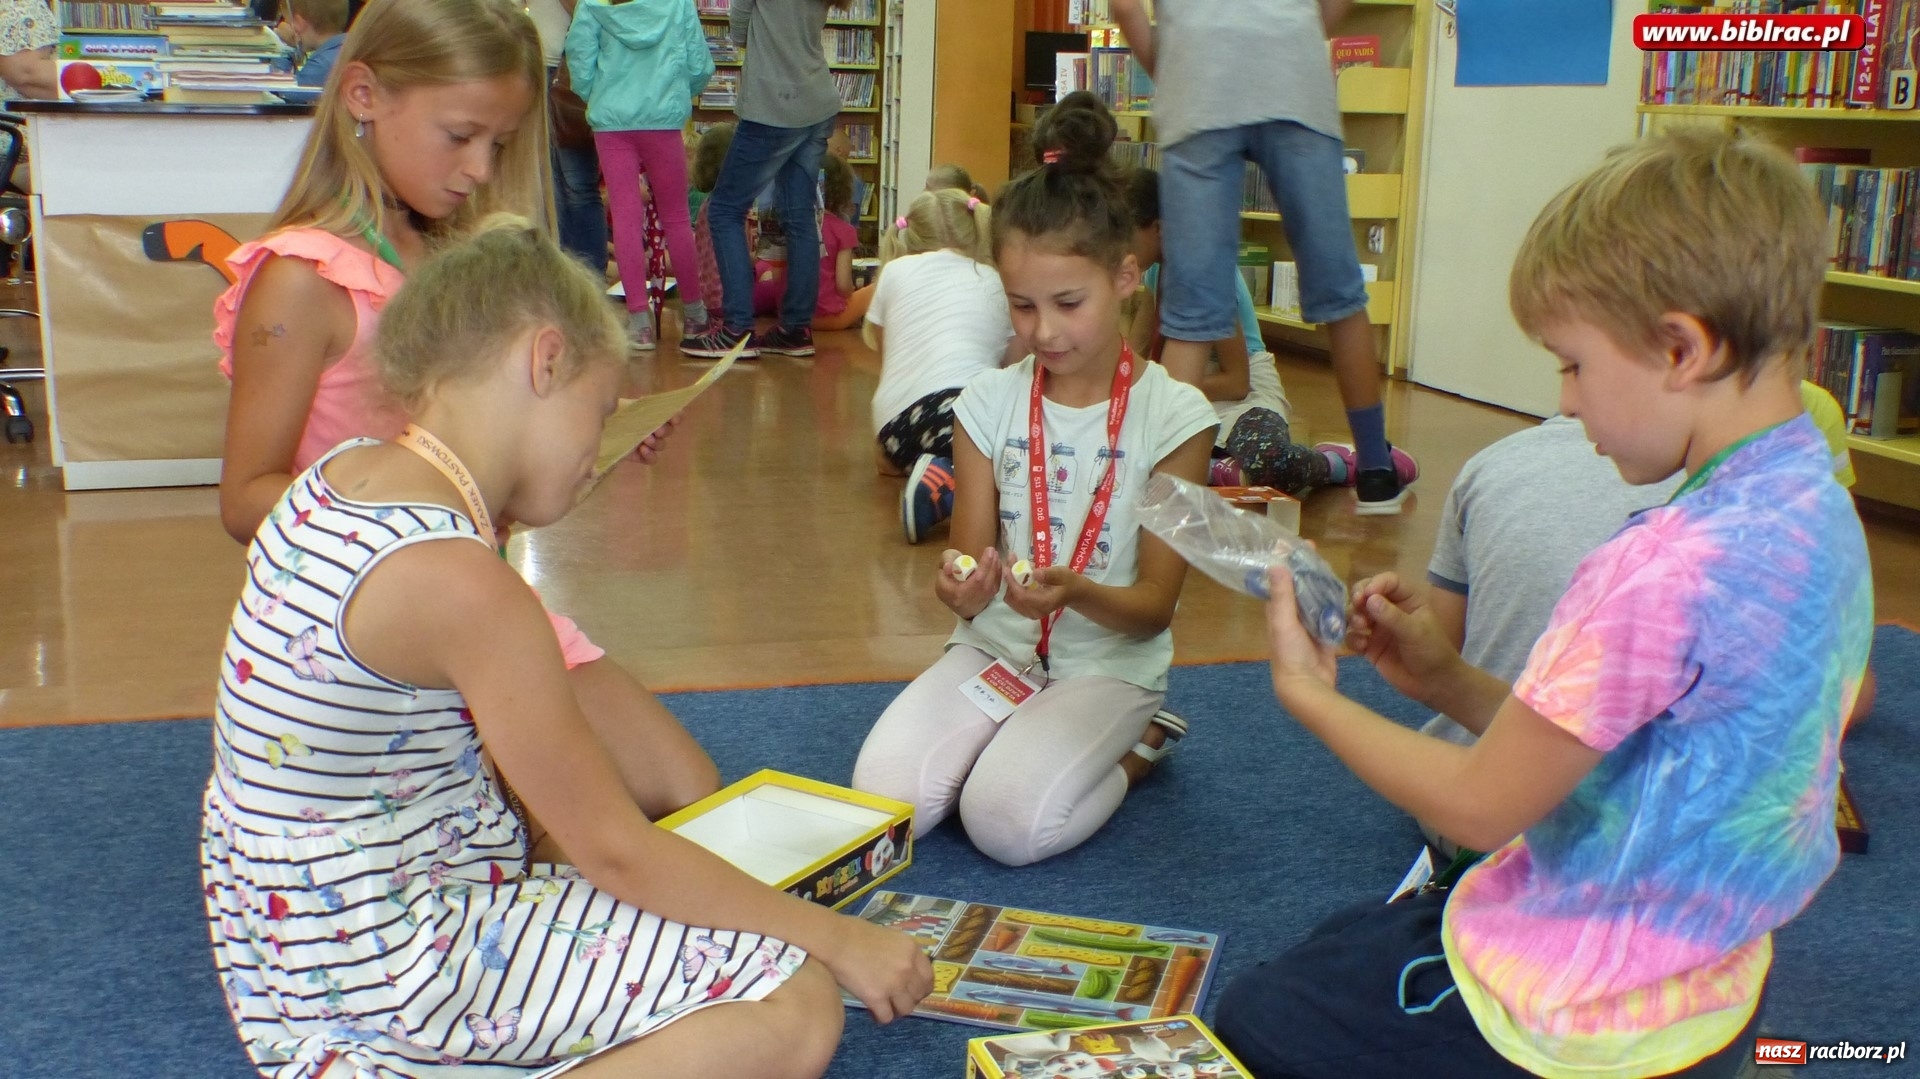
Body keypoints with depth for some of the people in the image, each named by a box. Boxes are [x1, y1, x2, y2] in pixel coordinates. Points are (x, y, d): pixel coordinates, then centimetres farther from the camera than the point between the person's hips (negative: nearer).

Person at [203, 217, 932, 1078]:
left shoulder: (347, 474, 2)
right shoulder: (458, 582, -25)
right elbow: (616, 852, -18)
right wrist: (838, 937, -9)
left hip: (297, 927, 10)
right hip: (385, 969, -10)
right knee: (798, 1008, -11)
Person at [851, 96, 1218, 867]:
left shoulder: (1172, 416, -11)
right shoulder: (989, 403, -2)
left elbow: (1153, 606, -10)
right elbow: (973, 577, 0)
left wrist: (1077, 593, -32)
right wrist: (960, 587, -26)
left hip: (1109, 664, -2)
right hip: (996, 647, 3)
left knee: (1006, 821, -26)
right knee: (884, 798, -21)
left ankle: (1134, 748, 4)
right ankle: (1018, 739, 8)